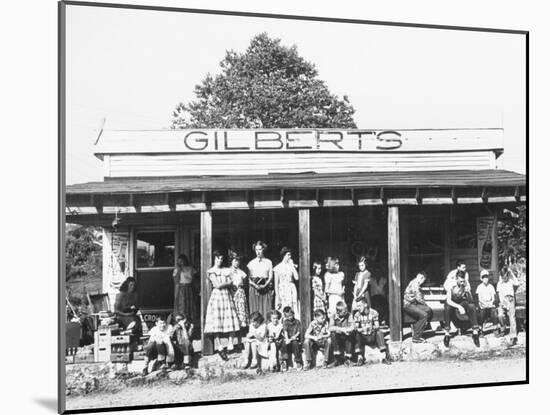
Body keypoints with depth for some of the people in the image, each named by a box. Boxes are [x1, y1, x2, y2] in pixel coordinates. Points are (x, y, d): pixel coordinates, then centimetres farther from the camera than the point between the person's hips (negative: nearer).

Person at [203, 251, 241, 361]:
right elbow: (217, 285, -8)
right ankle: (219, 348, -3)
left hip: (227, 296, 5)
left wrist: (221, 284, -4)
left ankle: (230, 345, 4)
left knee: (231, 321, -4)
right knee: (217, 322, -8)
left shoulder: (225, 271, 18)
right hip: (217, 295, -5)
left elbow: (231, 283, 10)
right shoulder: (211, 271, 2)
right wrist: (226, 282, 2)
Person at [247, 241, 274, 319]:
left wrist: (264, 285, -12)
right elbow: (248, 278, 3)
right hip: (254, 288, 0)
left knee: (266, 309, -5)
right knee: (255, 310, -3)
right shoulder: (251, 263, 9)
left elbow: (271, 277, 4)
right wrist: (255, 285, -13)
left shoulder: (268, 262, 8)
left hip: (266, 289, 0)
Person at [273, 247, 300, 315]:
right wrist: (277, 296, -5)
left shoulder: (291, 265, 8)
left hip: (291, 289, 3)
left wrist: (292, 266, -4)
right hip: (282, 290, -2)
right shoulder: (277, 268, 1)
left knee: (293, 309, -3)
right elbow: (276, 283, 0)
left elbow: (296, 278, -6)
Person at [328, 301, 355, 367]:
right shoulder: (333, 317, -2)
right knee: (333, 334, -29)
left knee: (350, 334, -31)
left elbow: (352, 327, -16)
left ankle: (347, 358, -23)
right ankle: (337, 357, -19)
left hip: (346, 338, 0)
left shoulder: (348, 315, -1)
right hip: (338, 339, 0)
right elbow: (330, 328, -16)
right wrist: (341, 329, -28)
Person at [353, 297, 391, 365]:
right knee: (357, 335, -29)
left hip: (373, 337, -1)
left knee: (379, 333, -30)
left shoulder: (373, 313, -8)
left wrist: (372, 327, -33)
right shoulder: (357, 315, -5)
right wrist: (362, 329, -34)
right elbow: (356, 328, -14)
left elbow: (377, 326, -12)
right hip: (363, 338, 1)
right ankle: (360, 358, -28)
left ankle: (385, 357, -28)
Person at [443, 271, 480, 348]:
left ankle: (475, 331, -26)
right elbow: (448, 301, -30)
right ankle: (447, 333, -35)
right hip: (452, 304, -3)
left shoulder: (466, 287, -12)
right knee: (447, 308, -37)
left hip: (462, 303, 3)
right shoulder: (451, 287, -19)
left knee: (472, 306, -27)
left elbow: (471, 301, -15)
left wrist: (468, 293, -35)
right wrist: (459, 307, -44)